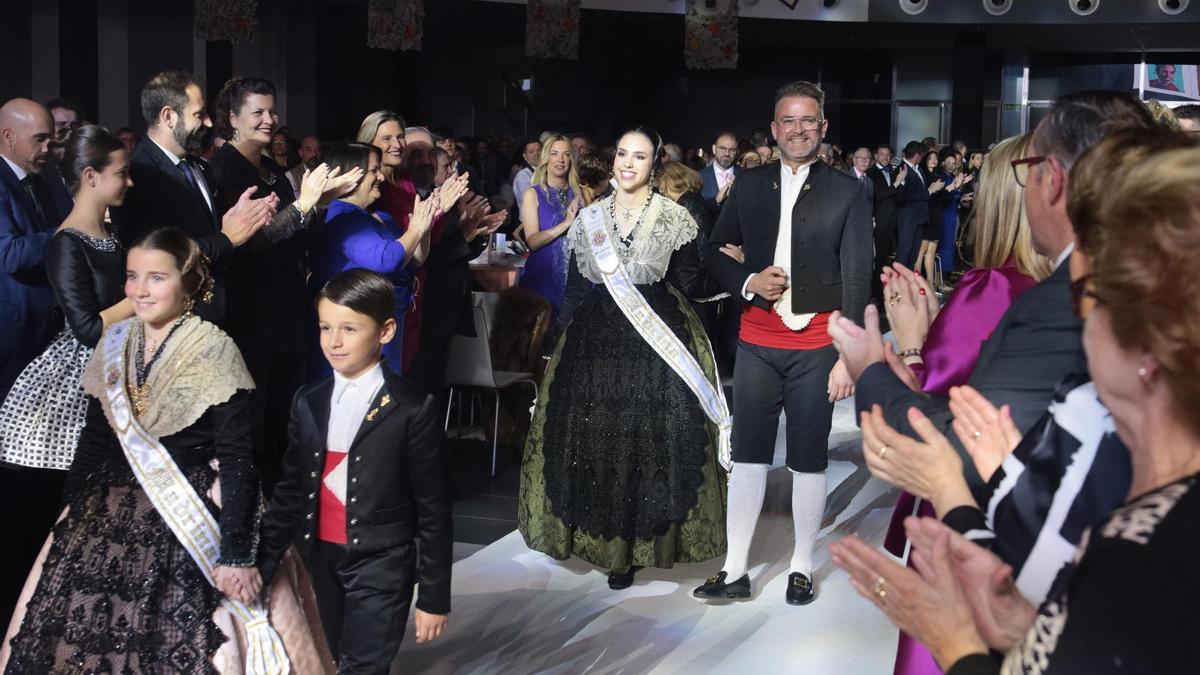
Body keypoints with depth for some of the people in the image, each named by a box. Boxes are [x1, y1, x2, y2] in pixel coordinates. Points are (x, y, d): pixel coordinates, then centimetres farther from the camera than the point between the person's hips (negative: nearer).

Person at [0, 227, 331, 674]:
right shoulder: (114, 345, 5)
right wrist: (69, 514, 13)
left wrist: (237, 554, -20)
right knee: (82, 638, 8)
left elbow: (237, 459, -16)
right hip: (109, 520, 6)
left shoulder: (214, 351, -13)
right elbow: (94, 438, 14)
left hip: (192, 526, -6)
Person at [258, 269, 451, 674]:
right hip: (323, 558, 5)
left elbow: (433, 509, -8)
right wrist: (261, 565, 8)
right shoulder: (308, 403, 6)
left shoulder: (412, 409, -10)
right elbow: (291, 490, 11)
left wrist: (434, 596, -8)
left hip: (381, 564, -5)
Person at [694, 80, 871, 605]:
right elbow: (715, 252, 15)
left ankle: (802, 567, 21)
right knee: (748, 454, 5)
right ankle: (734, 571, 12)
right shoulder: (749, 187, 9)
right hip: (758, 342, 2)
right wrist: (748, 282, -6)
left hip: (816, 348, -2)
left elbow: (857, 279, -4)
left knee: (809, 459, 7)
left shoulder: (848, 193, -1)